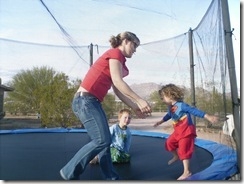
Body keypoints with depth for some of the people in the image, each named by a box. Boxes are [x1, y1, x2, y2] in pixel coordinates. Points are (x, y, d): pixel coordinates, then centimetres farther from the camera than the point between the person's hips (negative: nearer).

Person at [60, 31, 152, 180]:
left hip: (92, 101, 10)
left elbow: (118, 91, 19)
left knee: (105, 140, 11)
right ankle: (69, 172, 1)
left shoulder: (117, 59, 23)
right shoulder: (115, 53, -5)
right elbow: (118, 82, -17)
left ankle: (111, 178, 21)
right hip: (85, 99, -10)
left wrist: (135, 107, 15)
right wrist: (140, 100, -15)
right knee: (102, 140, -12)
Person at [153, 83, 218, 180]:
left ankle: (187, 172, 0)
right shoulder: (170, 107, 3)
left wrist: (208, 117, -31)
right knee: (169, 143, 19)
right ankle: (176, 156, 47)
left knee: (184, 150, -8)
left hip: (187, 131, -9)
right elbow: (168, 115, 24)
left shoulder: (182, 105, -23)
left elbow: (194, 111, -26)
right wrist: (160, 122, 35)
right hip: (178, 131, 9)